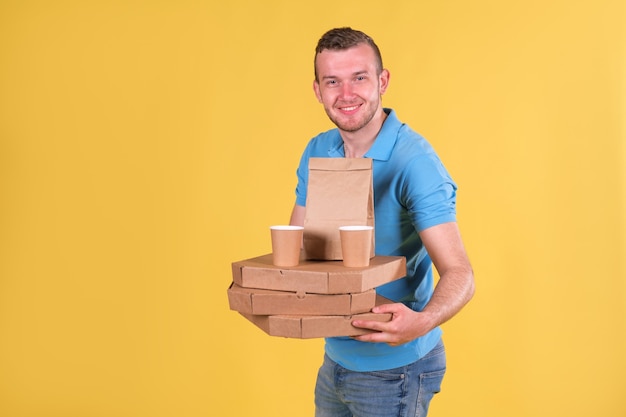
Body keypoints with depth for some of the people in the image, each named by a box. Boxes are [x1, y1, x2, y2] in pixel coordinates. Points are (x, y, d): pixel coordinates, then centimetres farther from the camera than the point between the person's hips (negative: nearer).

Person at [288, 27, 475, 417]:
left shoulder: (414, 160, -20)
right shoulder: (317, 152, 0)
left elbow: (459, 274, -24)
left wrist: (421, 321, -43)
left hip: (396, 368, -6)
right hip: (335, 357, 6)